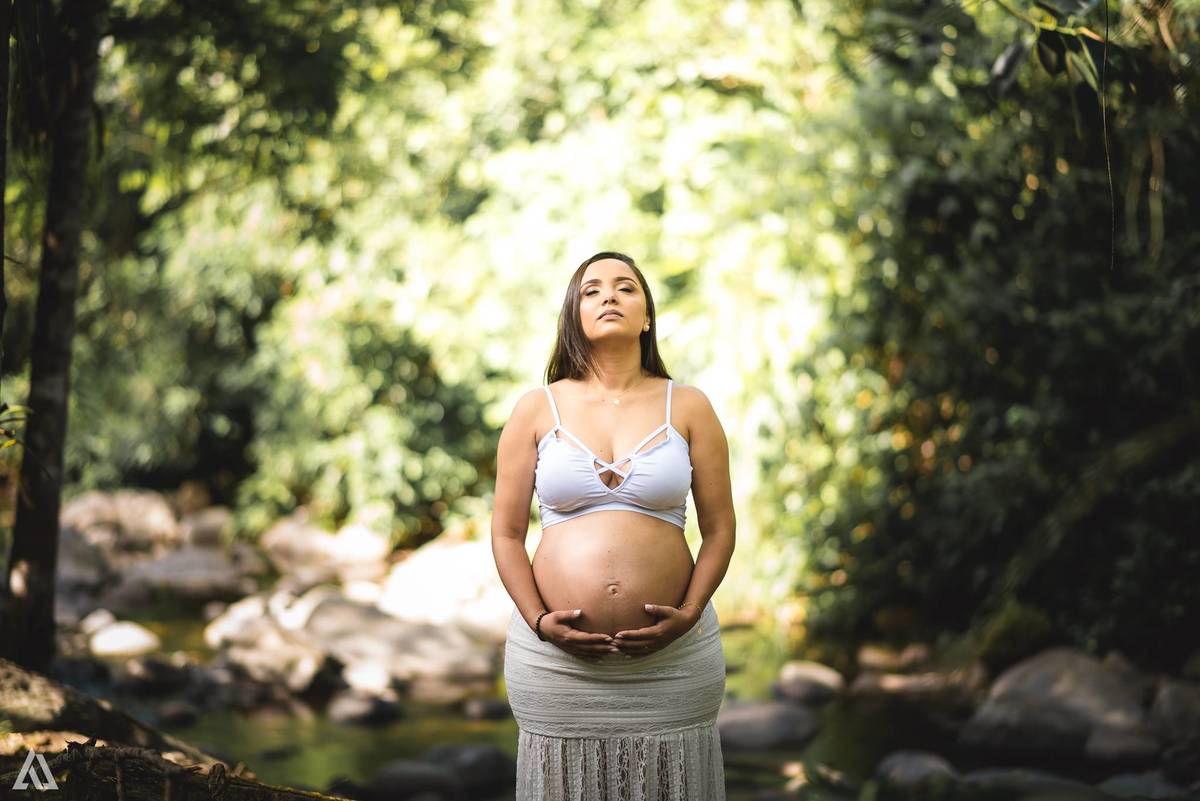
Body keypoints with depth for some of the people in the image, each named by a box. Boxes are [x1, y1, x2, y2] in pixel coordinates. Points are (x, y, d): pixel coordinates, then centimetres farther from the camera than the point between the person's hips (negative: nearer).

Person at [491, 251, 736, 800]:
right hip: (557, 655, 0)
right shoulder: (537, 409, 6)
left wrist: (689, 614, -8)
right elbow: (507, 533, 5)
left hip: (672, 659, 0)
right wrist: (539, 621, -7)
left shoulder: (688, 408, 6)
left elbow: (719, 527, 5)